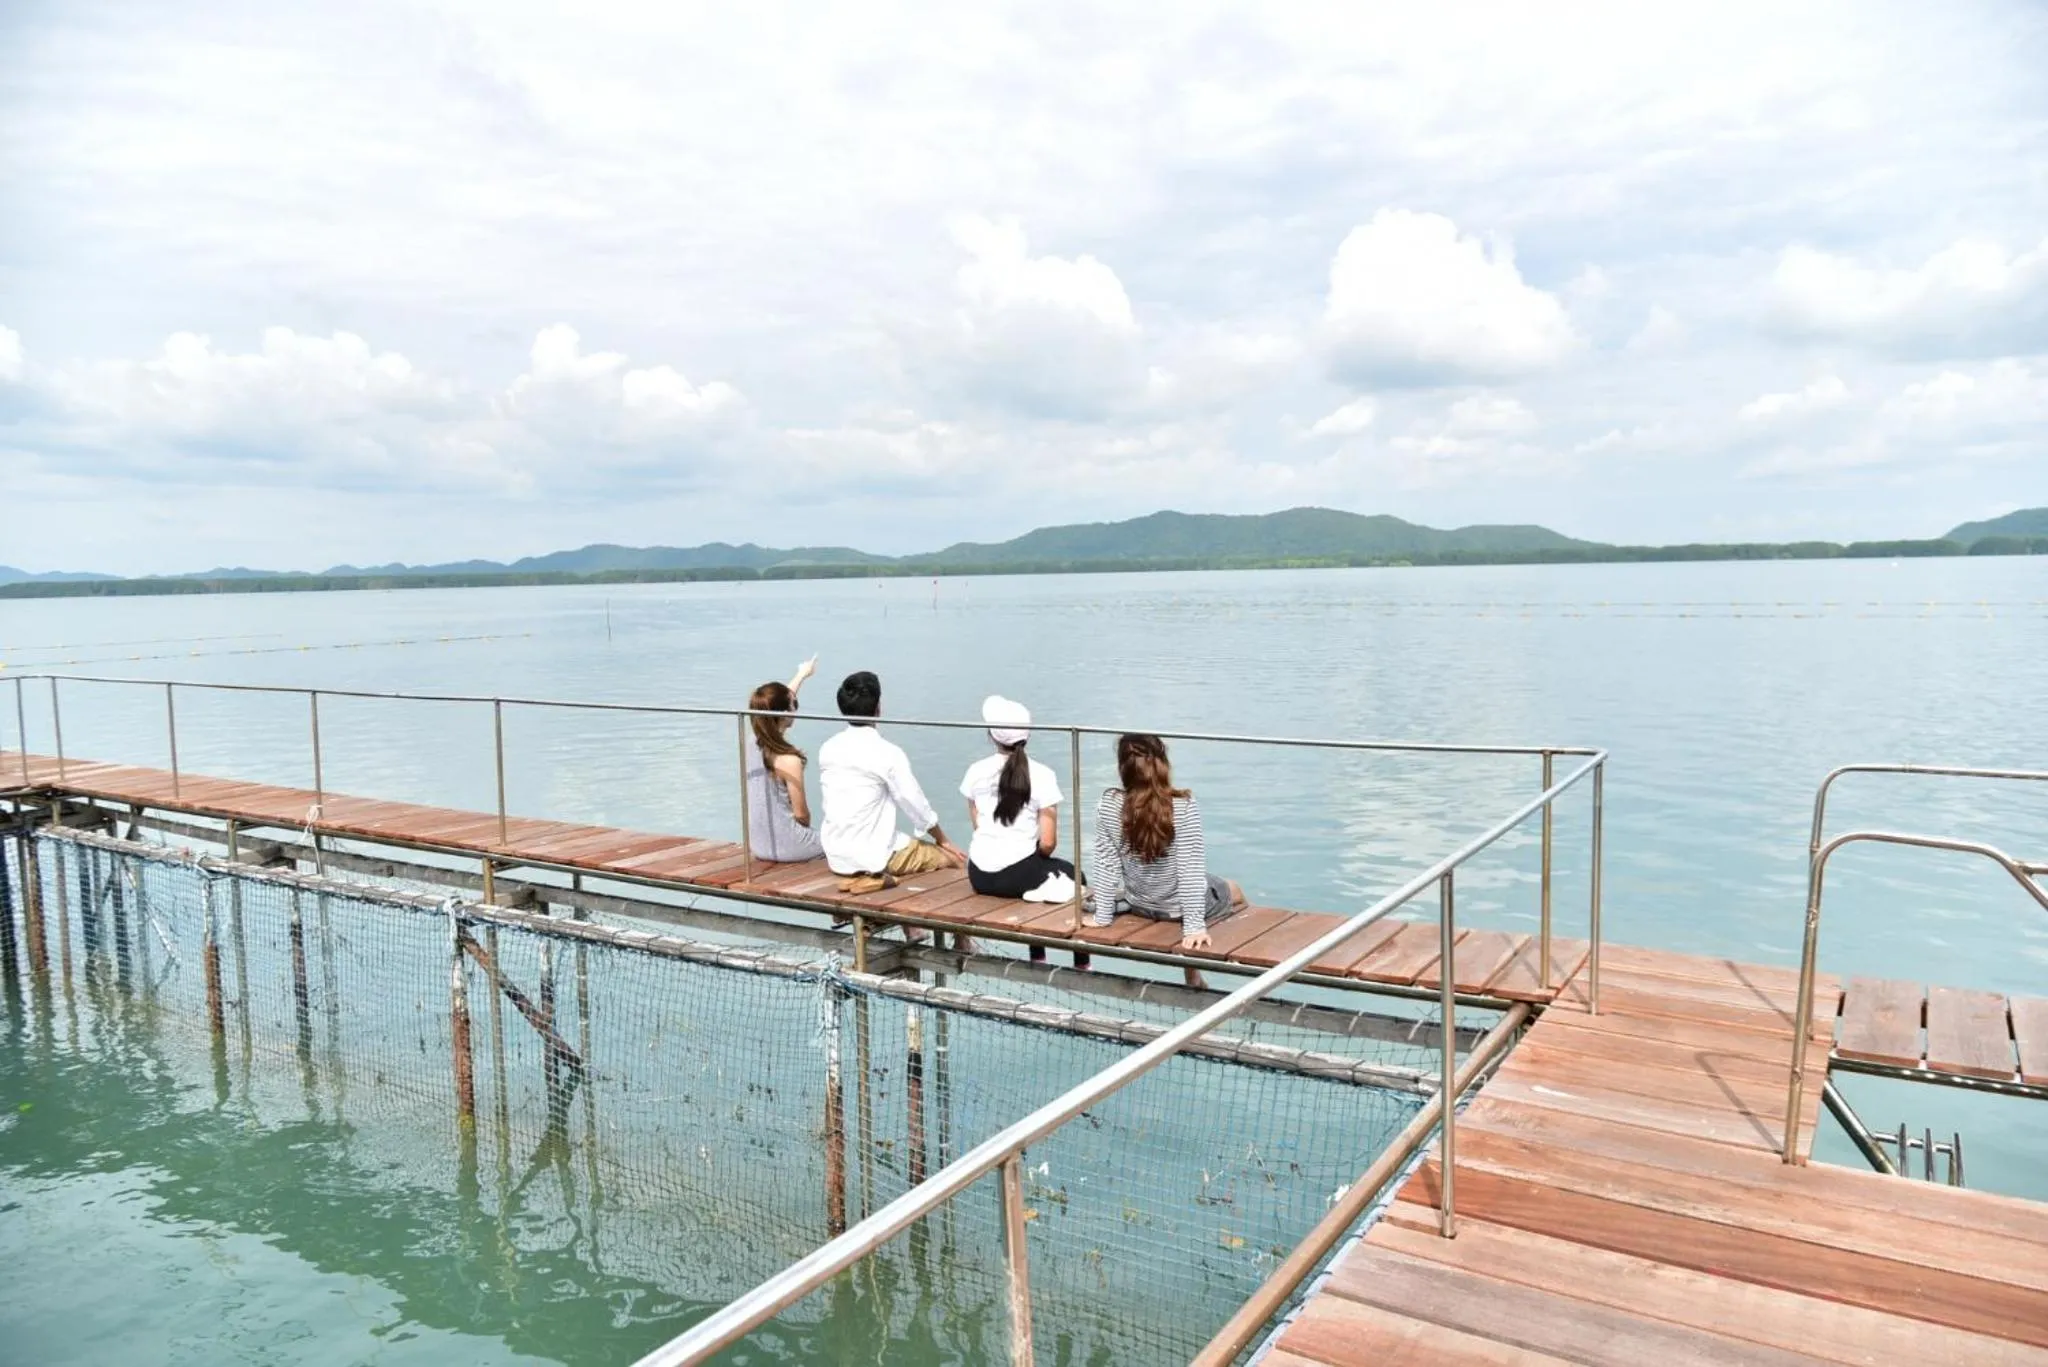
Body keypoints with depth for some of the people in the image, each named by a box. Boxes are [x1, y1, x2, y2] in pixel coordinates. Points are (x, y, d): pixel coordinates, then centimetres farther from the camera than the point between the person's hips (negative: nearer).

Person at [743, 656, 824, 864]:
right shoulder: (789, 761, -23)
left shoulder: (751, 744, -3)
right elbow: (801, 814, -15)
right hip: (786, 847, -7)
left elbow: (778, 705, 15)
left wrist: (802, 674, 29)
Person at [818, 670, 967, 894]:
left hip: (835, 855, 6)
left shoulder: (827, 749, 1)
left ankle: (856, 875, 12)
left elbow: (825, 800, 9)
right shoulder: (887, 753, -15)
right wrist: (942, 840, 8)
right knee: (948, 857, 8)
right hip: (873, 855, -6)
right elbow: (916, 805, -8)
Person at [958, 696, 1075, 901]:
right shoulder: (1041, 775, -9)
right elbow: (1048, 843, -10)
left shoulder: (976, 771, 1)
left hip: (979, 875, 5)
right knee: (1072, 873, 26)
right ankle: (1043, 888, -3)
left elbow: (977, 826, 10)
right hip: (1017, 873, -4)